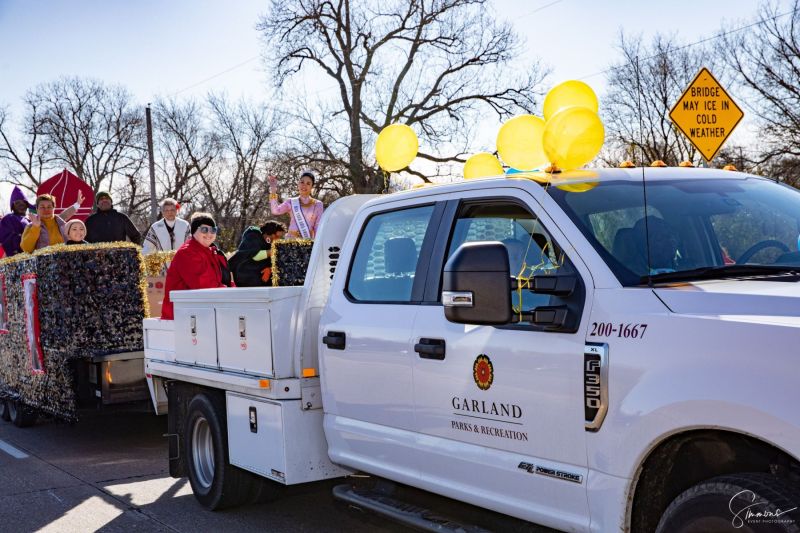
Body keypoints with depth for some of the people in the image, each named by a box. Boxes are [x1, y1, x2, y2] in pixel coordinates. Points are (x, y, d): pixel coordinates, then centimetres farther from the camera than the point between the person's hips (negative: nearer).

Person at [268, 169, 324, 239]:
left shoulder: (317, 205, 8)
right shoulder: (291, 202, 8)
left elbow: (318, 227, 7)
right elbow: (275, 211, -7)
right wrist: (273, 189, -12)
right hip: (291, 239, 0)